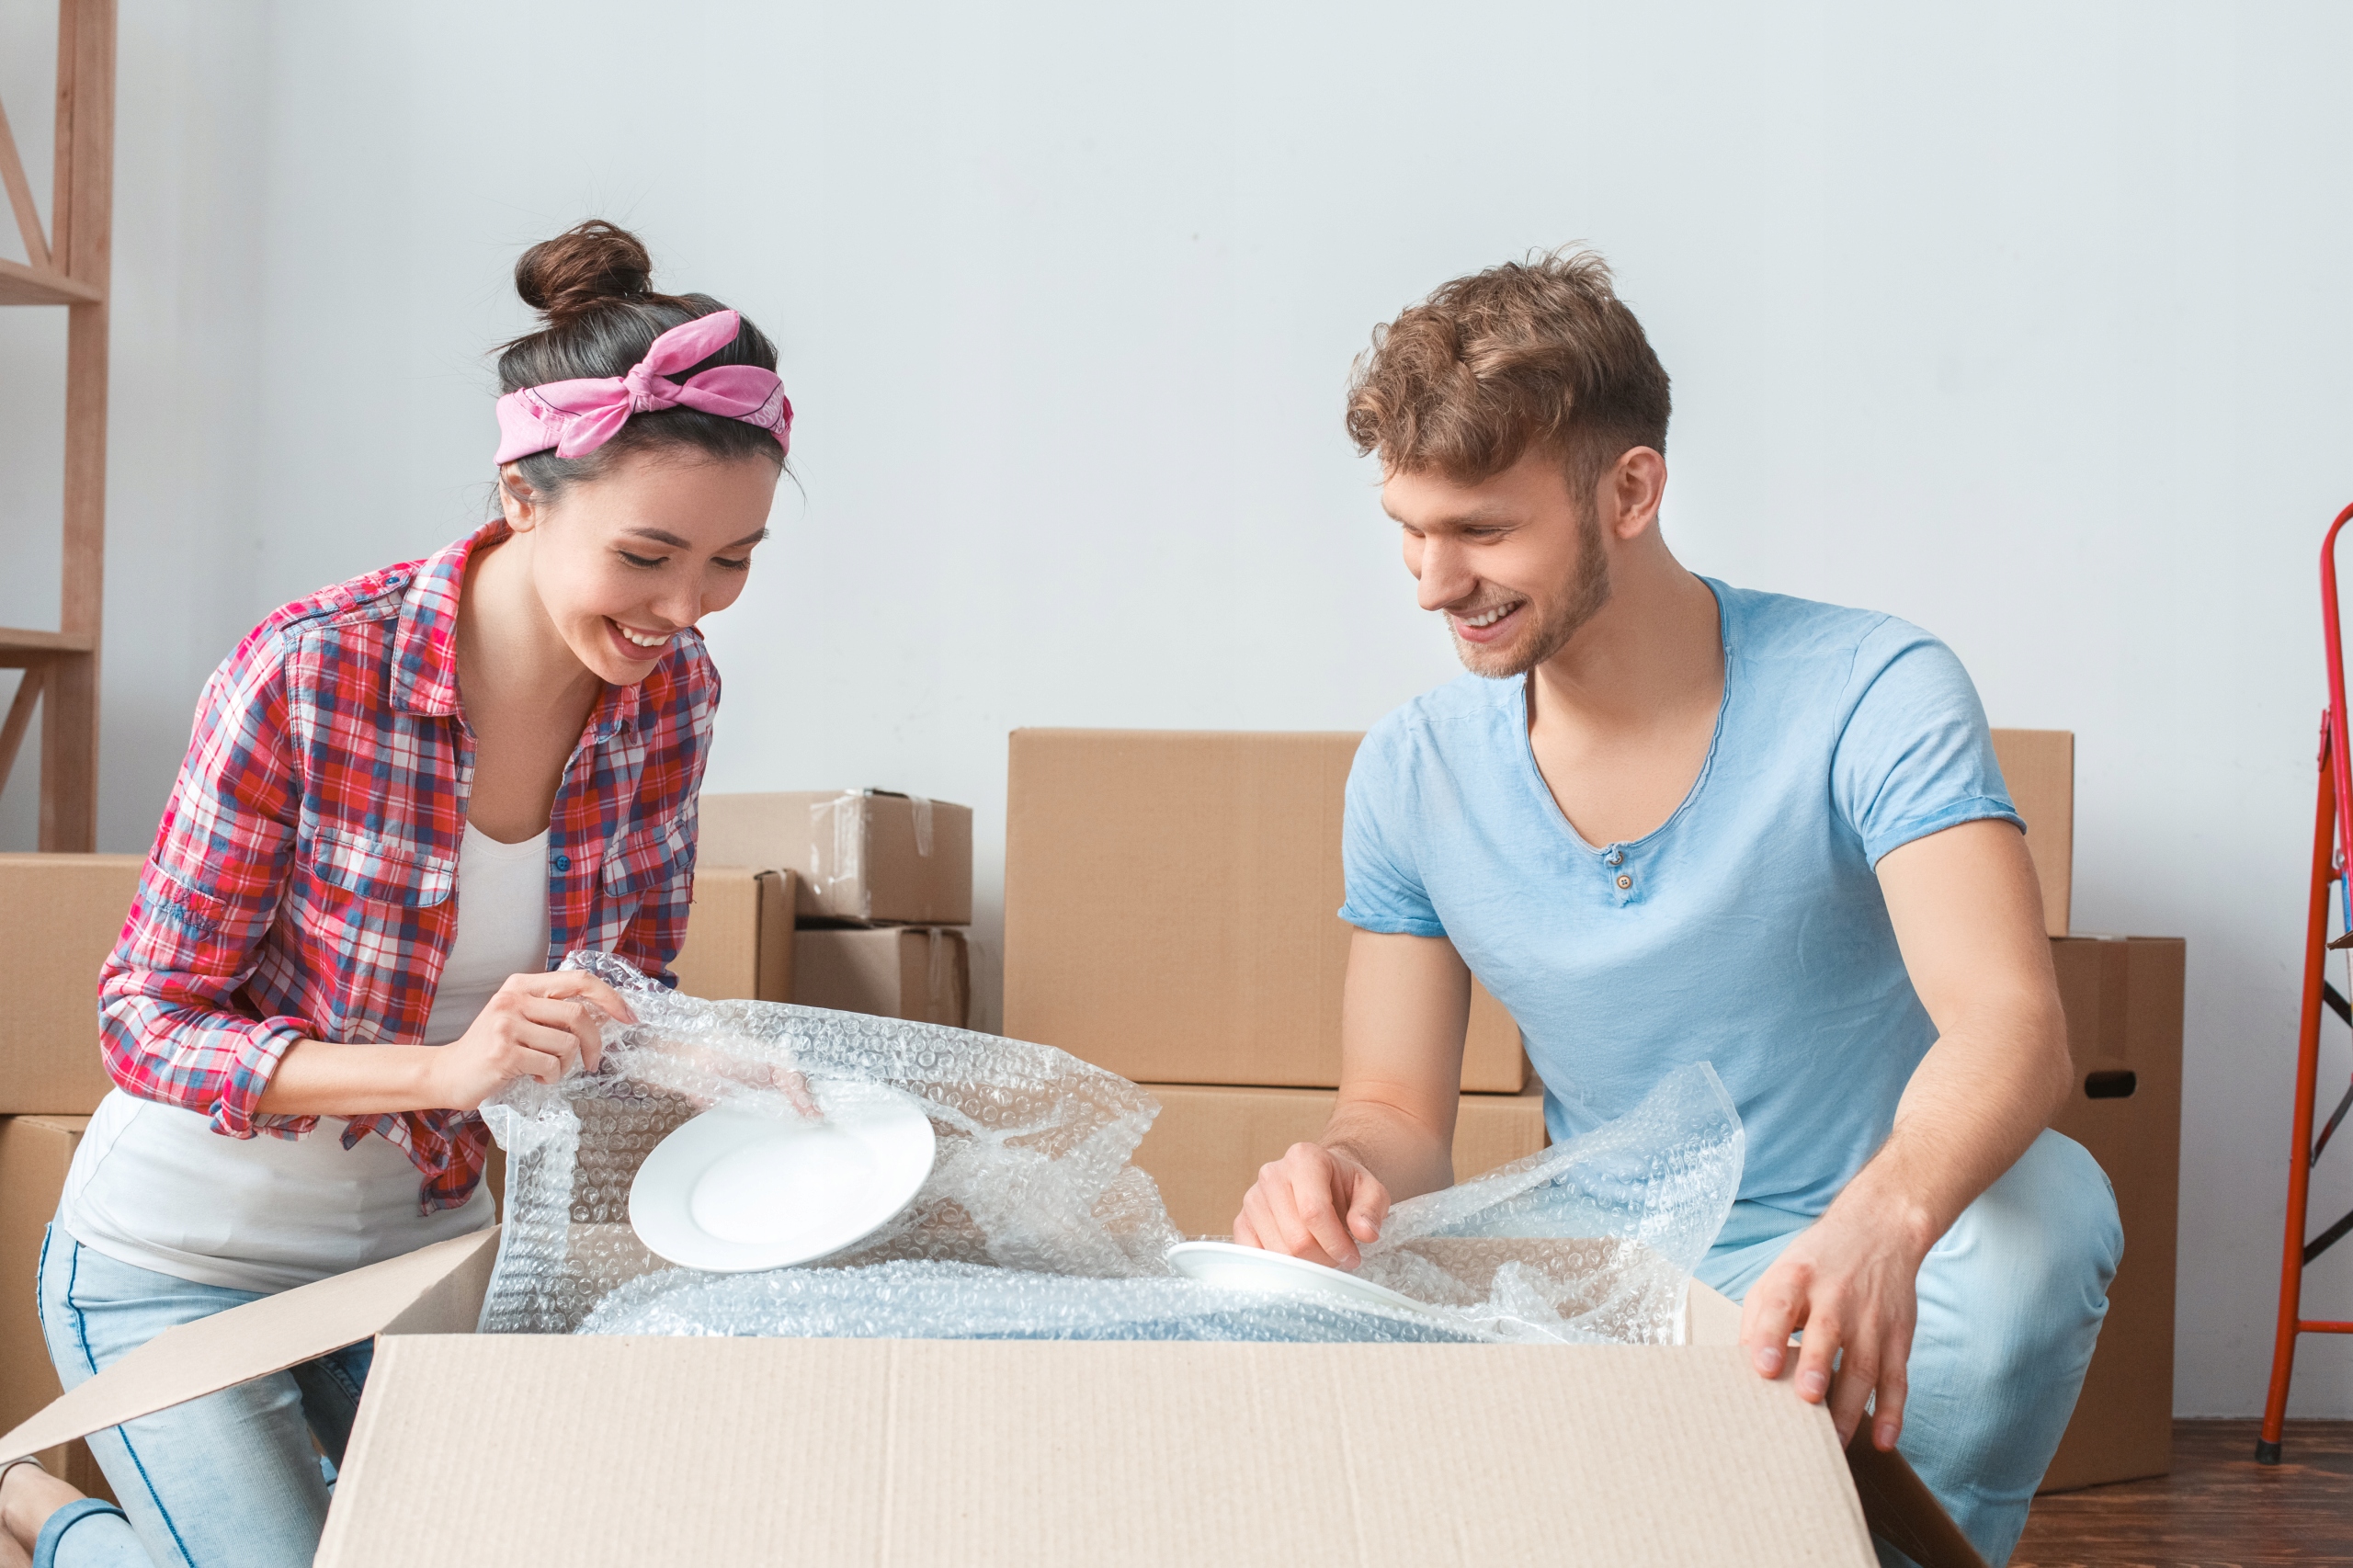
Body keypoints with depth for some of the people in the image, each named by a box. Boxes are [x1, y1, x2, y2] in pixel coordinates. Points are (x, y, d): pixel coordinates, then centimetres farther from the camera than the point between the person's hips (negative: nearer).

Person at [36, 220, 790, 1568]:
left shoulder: (672, 691, -10)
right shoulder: (306, 676, -27)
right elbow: (150, 1022, -21)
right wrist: (442, 1066, -35)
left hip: (425, 1238, 6)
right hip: (187, 1268, -5)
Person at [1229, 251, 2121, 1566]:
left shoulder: (1872, 695, -14)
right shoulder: (1412, 776, -1)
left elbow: (2011, 1027, -29)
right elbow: (1401, 1112, 4)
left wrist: (1879, 1223, -52)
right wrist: (1343, 1170, -24)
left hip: (1874, 1281, -2)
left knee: (2046, 1203, -34)